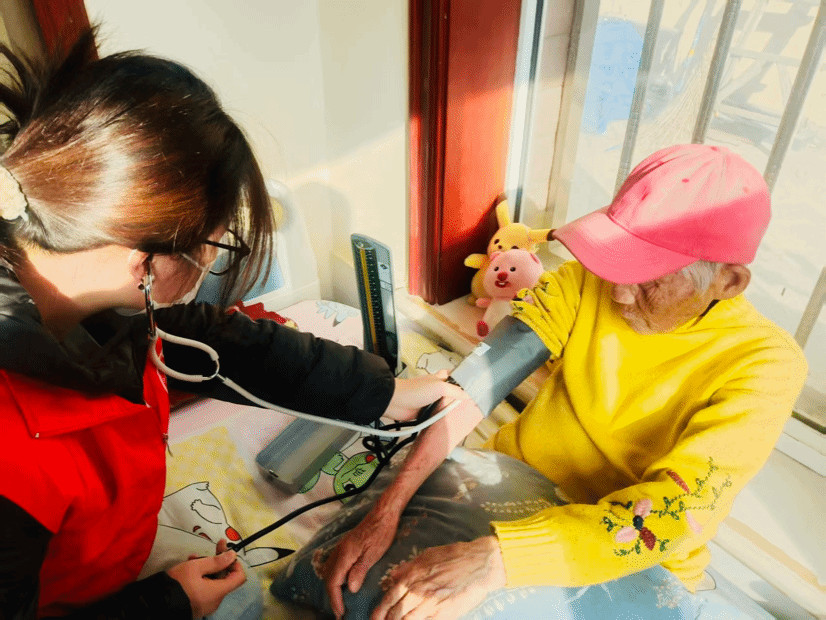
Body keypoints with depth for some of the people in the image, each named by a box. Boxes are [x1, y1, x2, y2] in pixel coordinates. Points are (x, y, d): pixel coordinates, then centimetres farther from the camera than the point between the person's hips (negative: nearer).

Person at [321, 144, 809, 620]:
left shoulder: (764, 365, -22)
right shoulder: (588, 279, -15)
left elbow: (676, 512, -32)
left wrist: (496, 559, -44)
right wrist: (386, 511, -32)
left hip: (633, 566, -1)